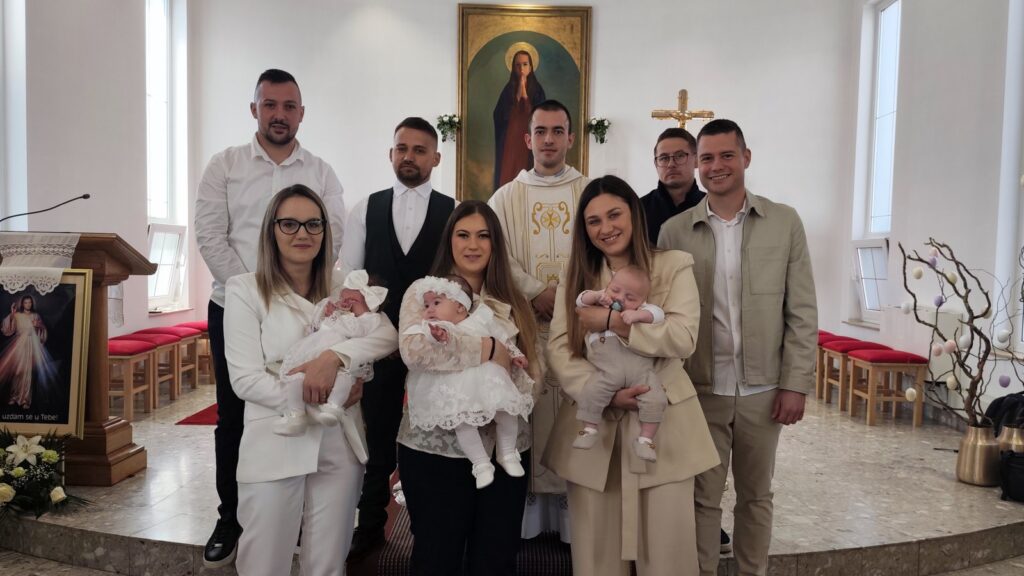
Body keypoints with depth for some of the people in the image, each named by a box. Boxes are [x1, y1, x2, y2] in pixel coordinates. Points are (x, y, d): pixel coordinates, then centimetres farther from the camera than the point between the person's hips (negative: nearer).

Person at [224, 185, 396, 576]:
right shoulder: (245, 289, -4)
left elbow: (389, 335, -8)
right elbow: (245, 380, -10)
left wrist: (334, 357, -25)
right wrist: (323, 398, -18)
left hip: (338, 446, 3)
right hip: (275, 448, -3)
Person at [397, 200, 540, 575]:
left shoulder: (511, 301, 11)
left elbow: (532, 370, 9)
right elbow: (414, 351, -21)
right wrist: (489, 349, -17)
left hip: (506, 448, 4)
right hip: (436, 448, -3)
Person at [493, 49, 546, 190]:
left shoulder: (537, 89, 4)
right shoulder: (508, 89, 4)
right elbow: (501, 115, -5)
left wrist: (525, 95, -12)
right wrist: (518, 95, -11)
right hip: (510, 141, 0)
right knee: (508, 177, -4)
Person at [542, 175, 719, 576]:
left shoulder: (674, 265, 2)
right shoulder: (577, 276, 10)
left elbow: (683, 337, -13)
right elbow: (558, 348, -1)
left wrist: (611, 322, -15)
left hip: (661, 420, -2)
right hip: (593, 423, 2)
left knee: (666, 542, 2)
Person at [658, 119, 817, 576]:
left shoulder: (784, 222, 0)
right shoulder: (674, 231, 0)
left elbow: (802, 311, 0)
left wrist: (796, 383, -4)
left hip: (763, 389, 1)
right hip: (700, 390, 0)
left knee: (756, 496, 16)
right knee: (703, 497, 10)